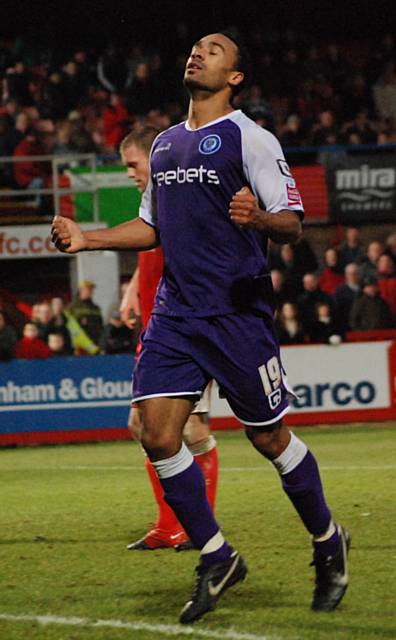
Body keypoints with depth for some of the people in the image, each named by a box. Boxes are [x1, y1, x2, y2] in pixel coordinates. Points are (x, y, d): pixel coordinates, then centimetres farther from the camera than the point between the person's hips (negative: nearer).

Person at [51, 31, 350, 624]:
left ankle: (328, 544, 22)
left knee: (270, 437, 1)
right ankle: (216, 559, 6)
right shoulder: (165, 144, 17)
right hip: (174, 312, 6)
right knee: (157, 434, -6)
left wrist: (258, 216, -31)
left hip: (237, 311, -6)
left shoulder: (249, 138, -4)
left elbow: (291, 224, -10)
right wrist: (87, 238, 15)